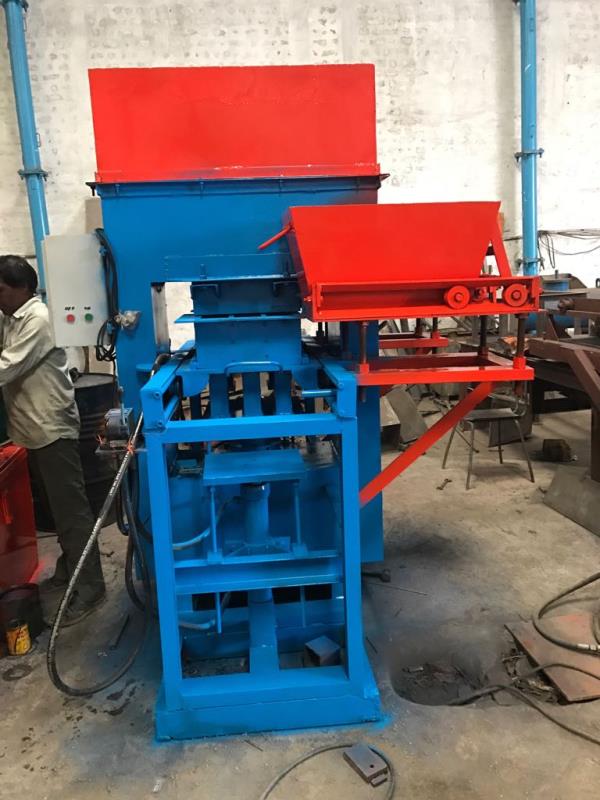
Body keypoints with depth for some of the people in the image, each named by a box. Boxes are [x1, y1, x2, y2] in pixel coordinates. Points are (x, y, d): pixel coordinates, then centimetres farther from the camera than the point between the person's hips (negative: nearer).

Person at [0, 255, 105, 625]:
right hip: (33, 430, 9)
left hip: (53, 429, -9)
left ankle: (91, 586, 4)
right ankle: (68, 571, 31)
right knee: (57, 507, 18)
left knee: (71, 509, -4)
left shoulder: (38, 319, -16)